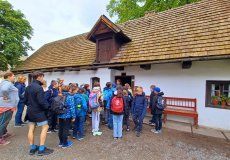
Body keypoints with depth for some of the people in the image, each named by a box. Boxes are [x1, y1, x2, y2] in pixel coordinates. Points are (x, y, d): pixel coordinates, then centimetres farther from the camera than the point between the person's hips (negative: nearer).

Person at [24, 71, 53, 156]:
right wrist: (48, 106, -8)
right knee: (45, 127, 1)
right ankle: (41, 149, 6)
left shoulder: (28, 87, 8)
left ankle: (32, 148, 25)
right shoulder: (38, 87, -21)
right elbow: (42, 101, -23)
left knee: (31, 129, 13)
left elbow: (25, 100, 15)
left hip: (30, 111, 9)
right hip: (38, 111, -9)